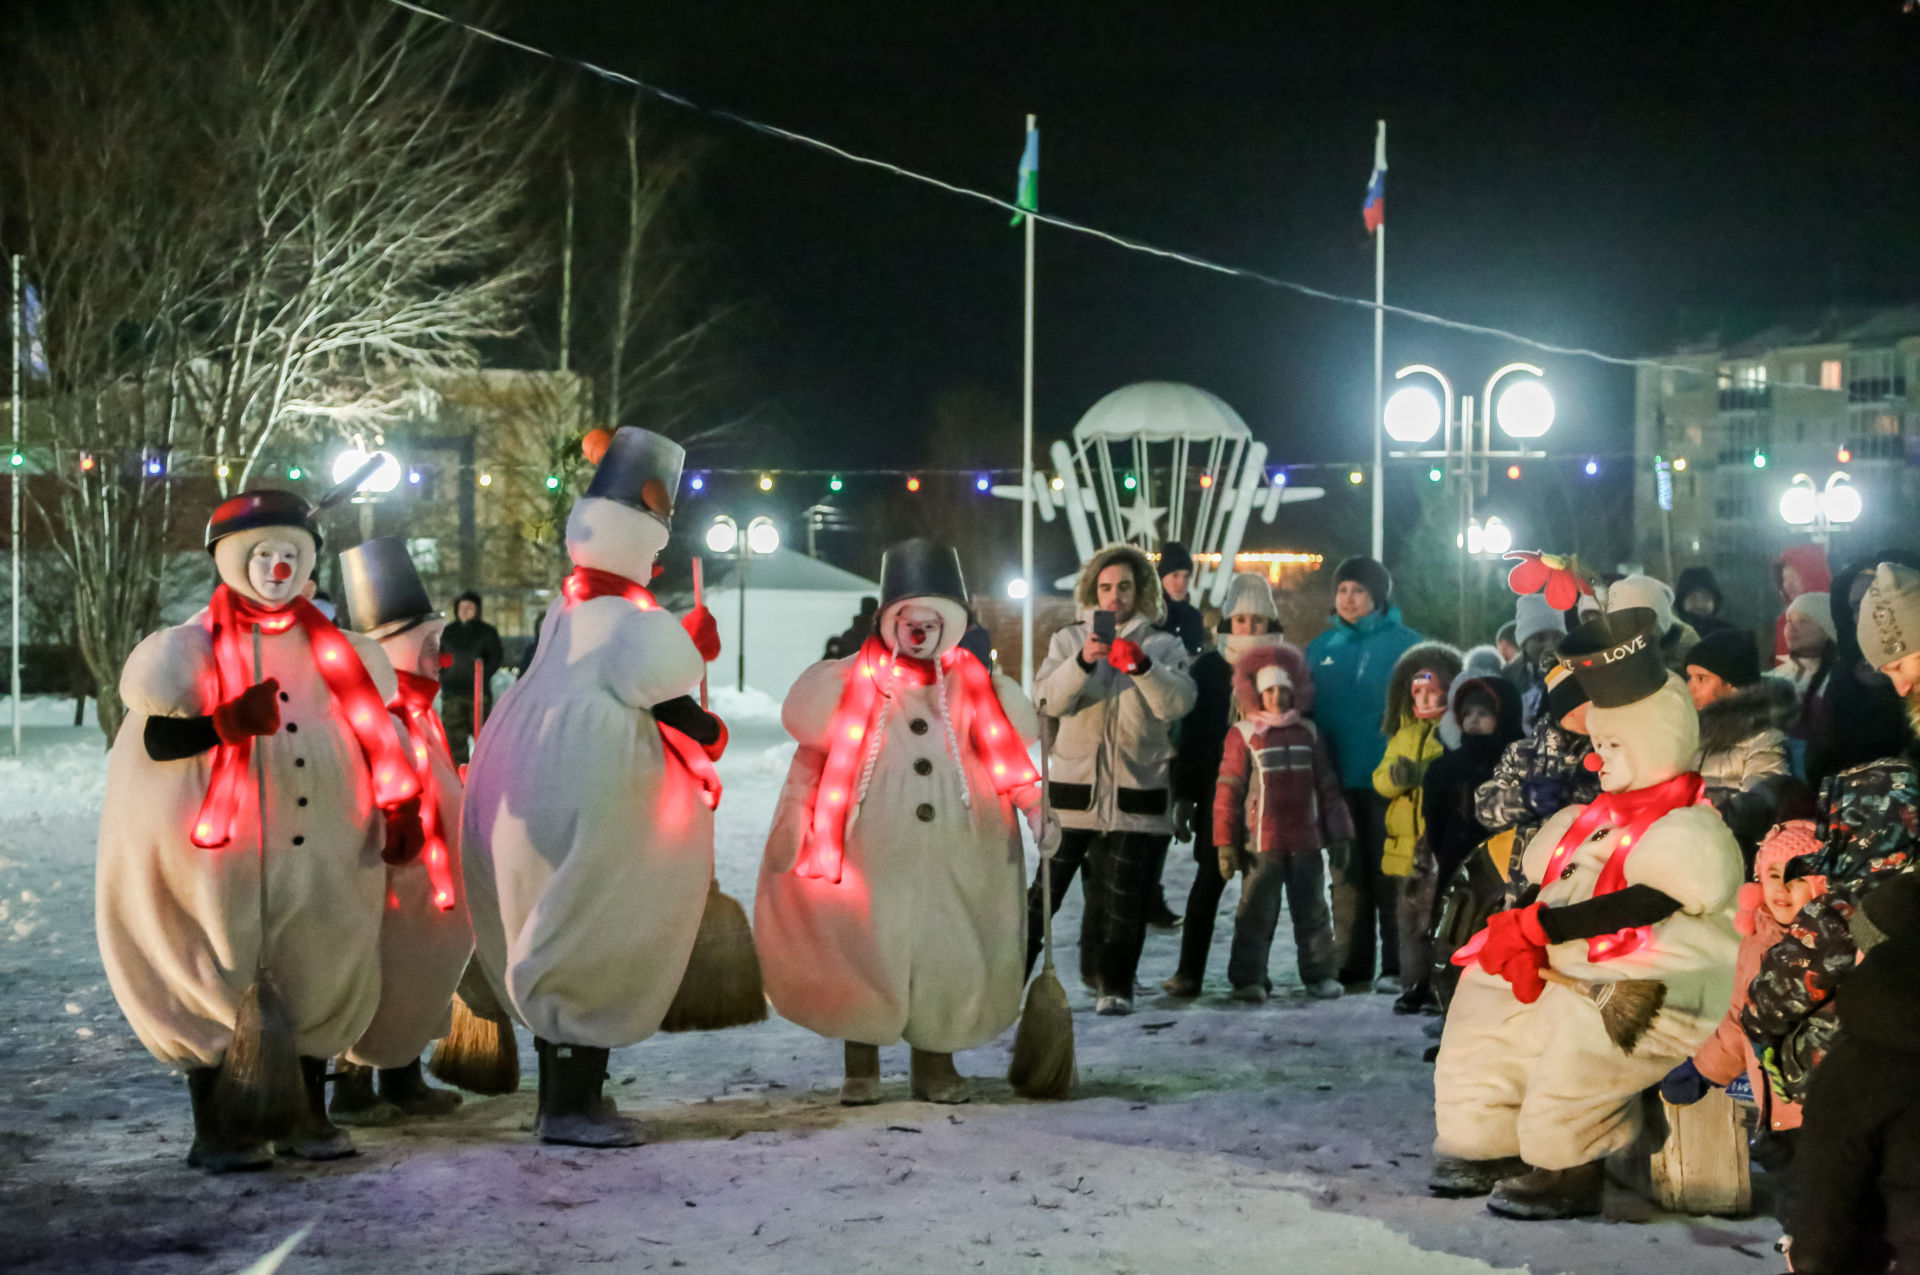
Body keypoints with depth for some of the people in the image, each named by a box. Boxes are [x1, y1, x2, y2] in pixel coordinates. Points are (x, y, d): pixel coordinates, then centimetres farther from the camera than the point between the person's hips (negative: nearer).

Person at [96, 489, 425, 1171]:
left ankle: (310, 1116, 19)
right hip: (224, 855, -4)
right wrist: (229, 723, -25)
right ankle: (214, 1128, 8)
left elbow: (371, 734, 15)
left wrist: (399, 808, 6)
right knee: (214, 986, 0)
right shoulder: (196, 648, -1)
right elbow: (156, 741, -10)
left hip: (321, 854, 4)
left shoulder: (332, 649, 11)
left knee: (315, 976, 7)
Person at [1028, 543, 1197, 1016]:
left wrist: (1142, 666, -26)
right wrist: (1083, 662, -24)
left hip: (1134, 793, 0)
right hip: (1073, 787, 0)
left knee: (1123, 897, 1)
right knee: (1045, 888, 0)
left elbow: (1177, 703, -9)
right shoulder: (1070, 639, 9)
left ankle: (1113, 984, 11)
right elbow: (1047, 699, -7)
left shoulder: (1164, 646, 9)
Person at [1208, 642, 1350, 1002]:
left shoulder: (1308, 733, 10)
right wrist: (1225, 843, -7)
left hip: (1305, 840, 3)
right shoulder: (1243, 735, -1)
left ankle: (1319, 974, 17)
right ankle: (1248, 978, 5)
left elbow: (1327, 785, 14)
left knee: (1312, 910, 9)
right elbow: (1228, 789, -3)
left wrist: (1338, 834, 10)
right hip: (1261, 842, -3)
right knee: (1256, 911, 0)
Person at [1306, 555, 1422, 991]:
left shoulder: (1404, 643, -1)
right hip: (1337, 776, 4)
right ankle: (1352, 967, 12)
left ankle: (1398, 966, 5)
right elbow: (1307, 710, 14)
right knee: (1347, 873, 7)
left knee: (1391, 871, 0)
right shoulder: (1321, 648, 12)